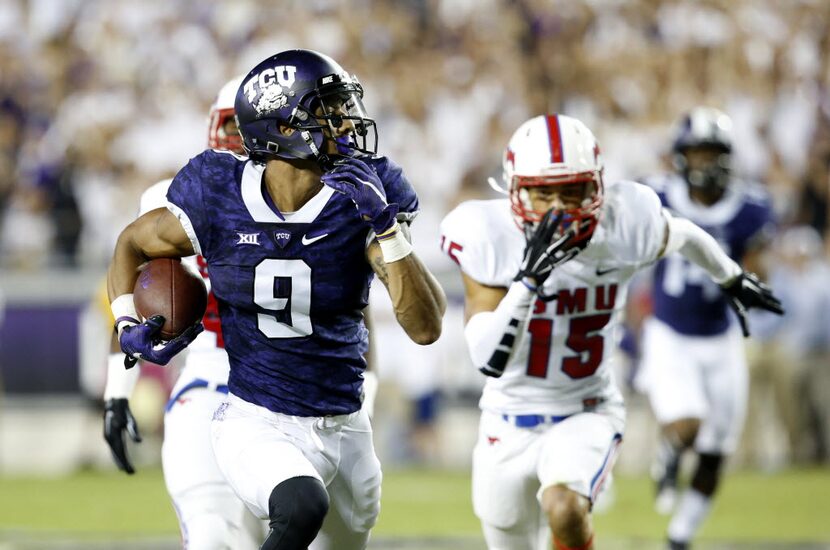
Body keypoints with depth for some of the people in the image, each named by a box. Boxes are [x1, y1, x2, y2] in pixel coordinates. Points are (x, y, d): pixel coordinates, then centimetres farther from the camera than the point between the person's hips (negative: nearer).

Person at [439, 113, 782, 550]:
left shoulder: (625, 224, -15)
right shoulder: (488, 235, -19)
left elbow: (682, 235, 11)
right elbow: (489, 361, -26)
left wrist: (732, 278, 29)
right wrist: (529, 278, -37)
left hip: (586, 415, -1)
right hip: (509, 424, 1)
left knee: (565, 511, -32)